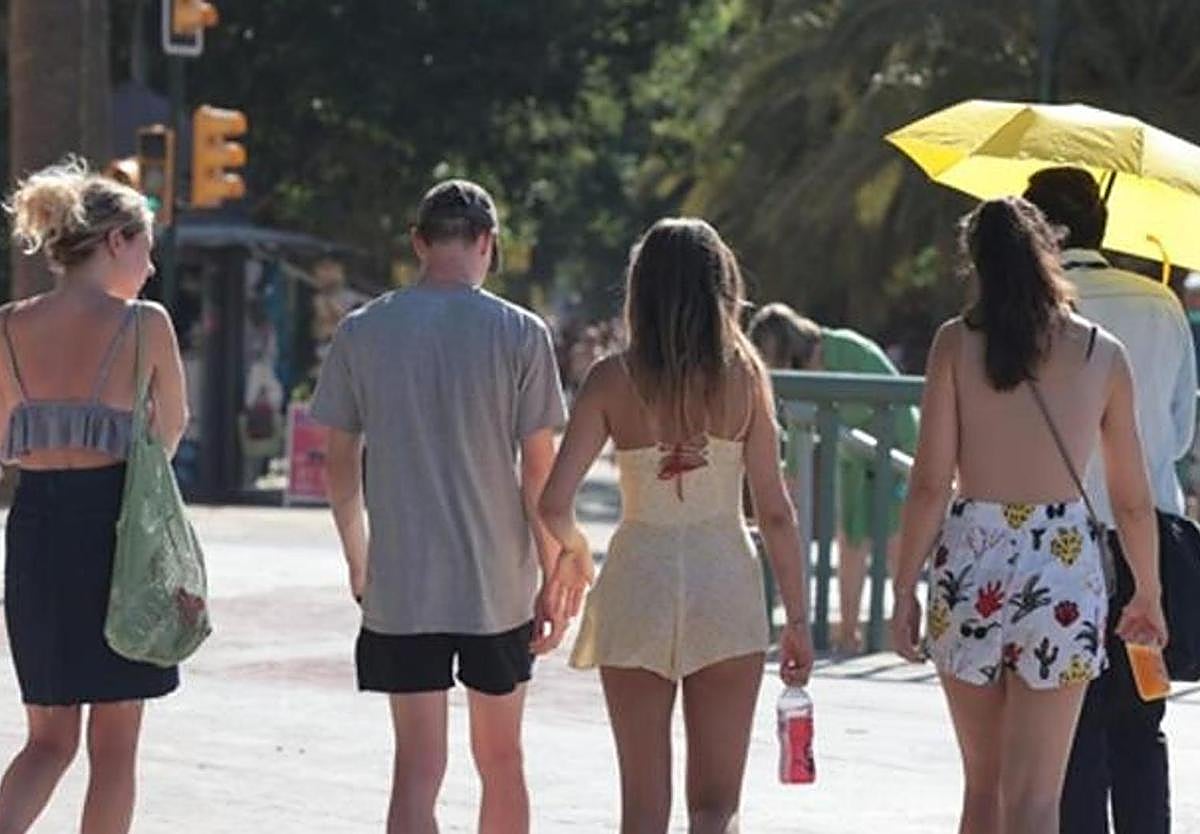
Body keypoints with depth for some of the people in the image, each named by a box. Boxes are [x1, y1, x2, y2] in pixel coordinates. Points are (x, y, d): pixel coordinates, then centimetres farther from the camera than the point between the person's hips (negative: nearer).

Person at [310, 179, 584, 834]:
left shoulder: (362, 332, 0)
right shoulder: (519, 333, -5)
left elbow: (340, 465, 6)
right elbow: (538, 471, -5)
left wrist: (358, 559, 20)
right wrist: (552, 578, 3)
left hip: (399, 587, 0)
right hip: (499, 584, 0)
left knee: (417, 767, 1)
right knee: (501, 761, 14)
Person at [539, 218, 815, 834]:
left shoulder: (612, 378, -4)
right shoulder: (744, 373, -3)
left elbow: (554, 503, -8)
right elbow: (775, 512, -4)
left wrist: (572, 547, 14)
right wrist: (797, 618, 4)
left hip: (638, 579, 0)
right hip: (725, 580, 0)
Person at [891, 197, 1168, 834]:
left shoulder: (956, 342, 0)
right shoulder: (1103, 354, 3)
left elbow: (929, 484, -5)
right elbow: (1133, 500, 8)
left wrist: (905, 589, 2)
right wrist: (1148, 595, 22)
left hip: (971, 562, 1)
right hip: (1065, 564, -1)